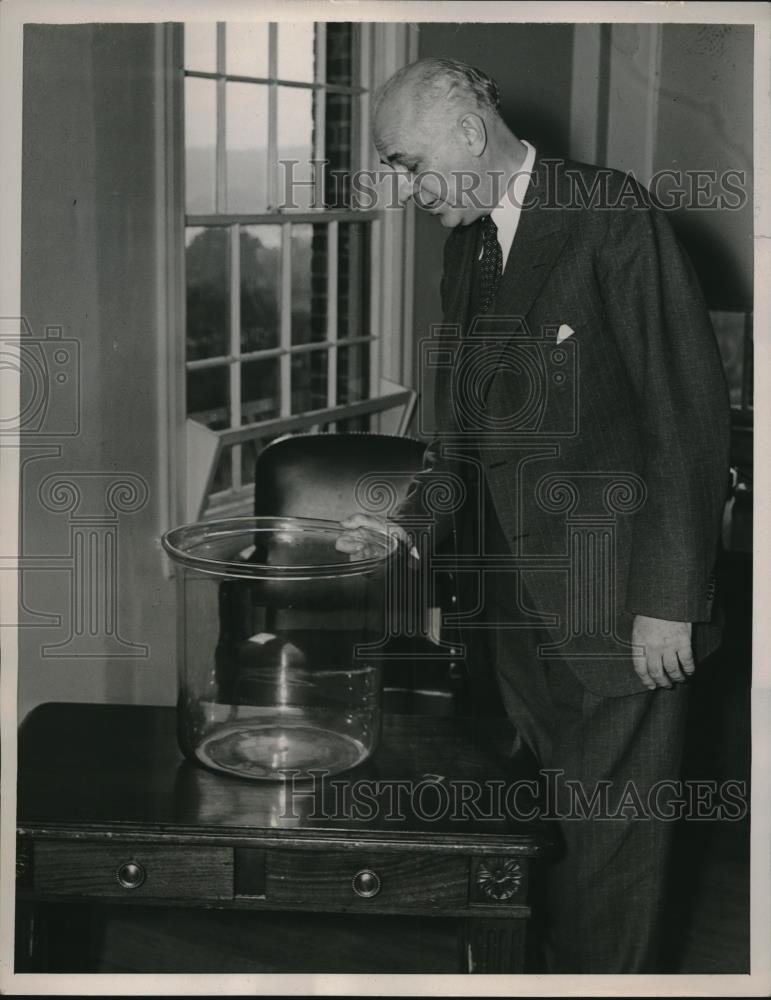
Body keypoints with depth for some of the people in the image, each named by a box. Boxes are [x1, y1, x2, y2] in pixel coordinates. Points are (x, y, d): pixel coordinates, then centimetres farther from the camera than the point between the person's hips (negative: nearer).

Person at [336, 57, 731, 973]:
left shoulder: (613, 217, -11)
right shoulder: (465, 243, 13)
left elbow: (689, 411, -14)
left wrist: (668, 601, -16)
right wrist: (410, 523, 4)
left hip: (616, 613, -7)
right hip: (515, 605, 7)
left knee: (607, 847, 2)